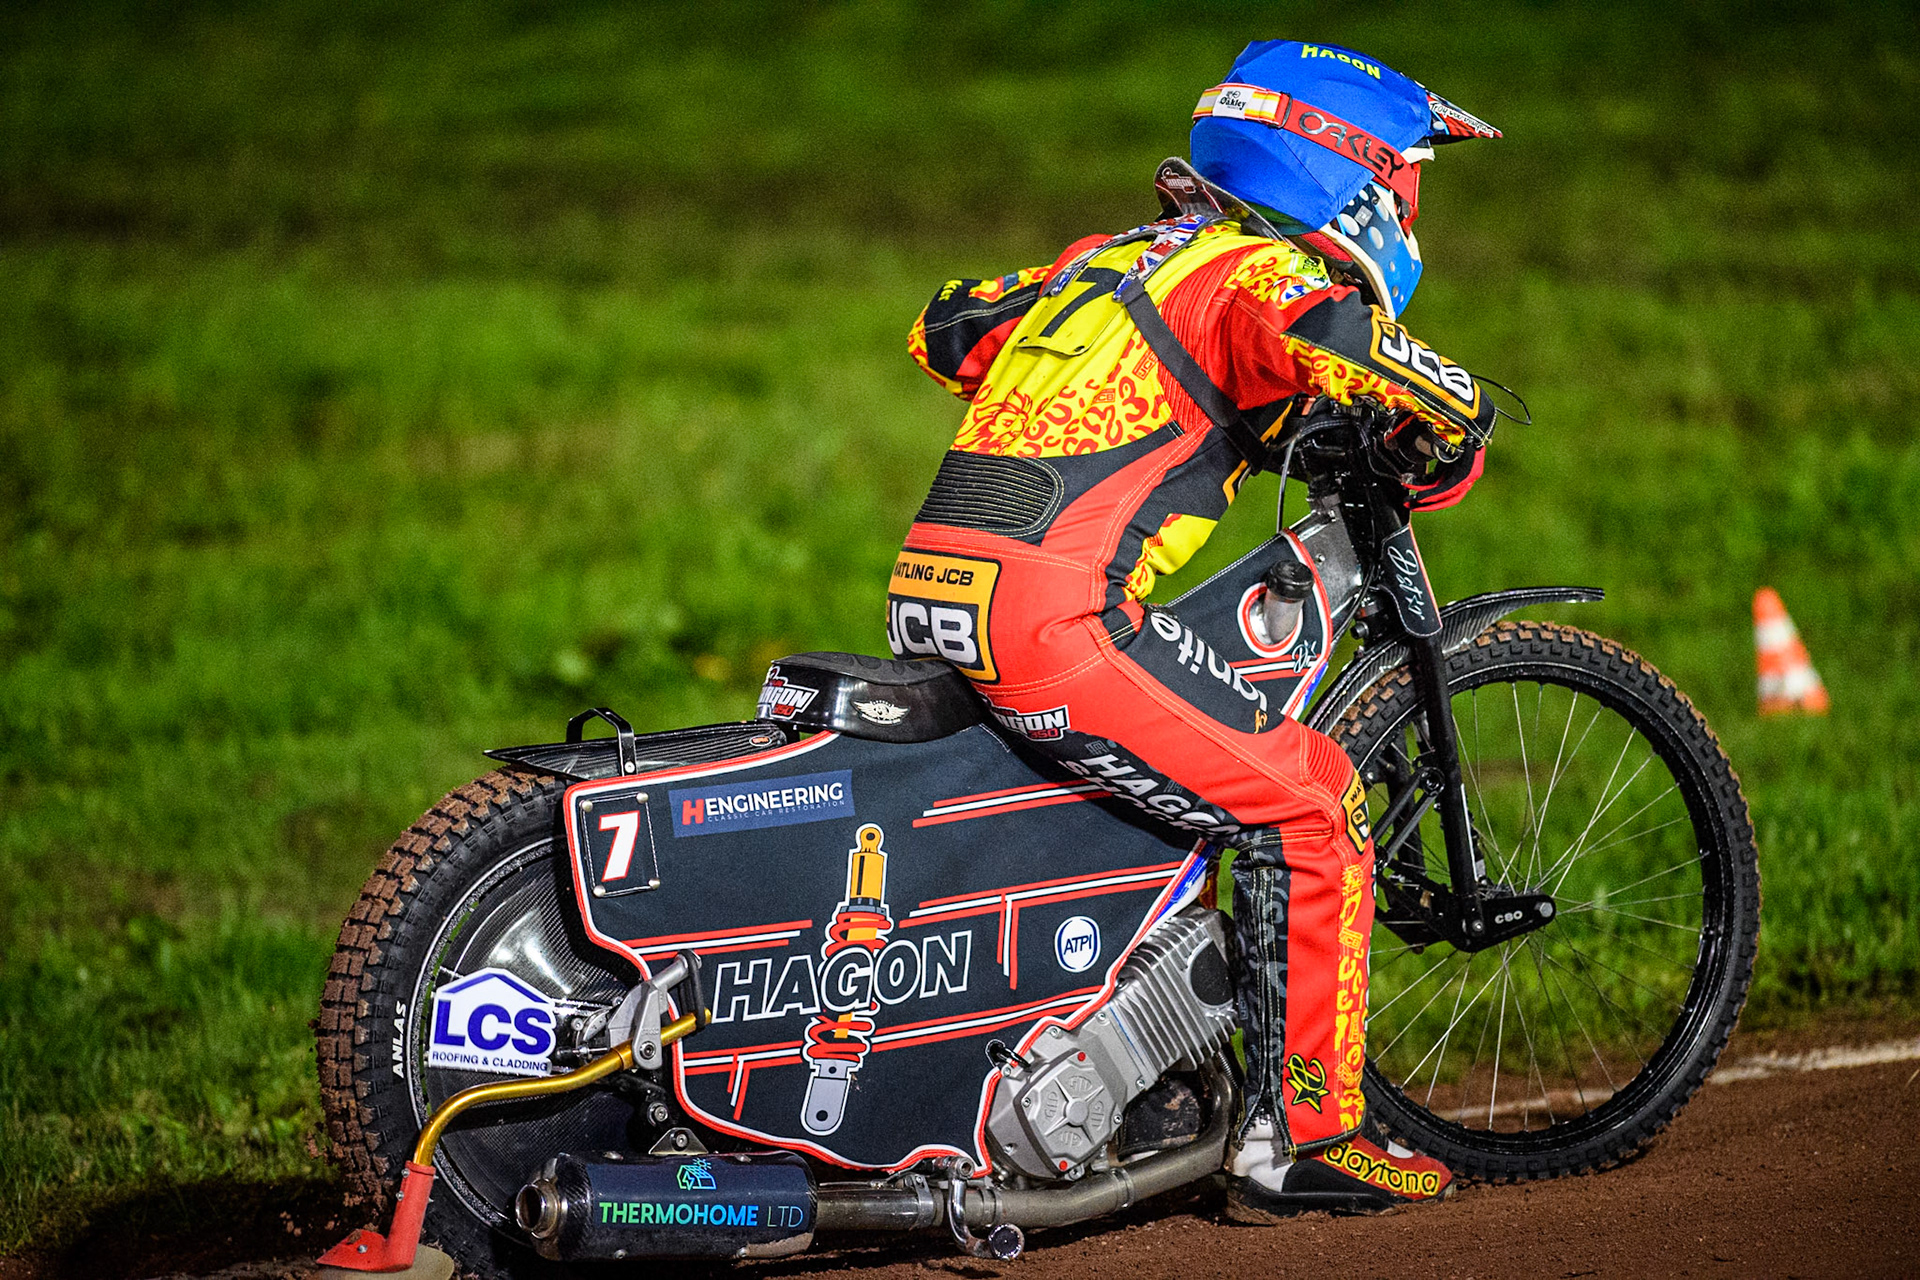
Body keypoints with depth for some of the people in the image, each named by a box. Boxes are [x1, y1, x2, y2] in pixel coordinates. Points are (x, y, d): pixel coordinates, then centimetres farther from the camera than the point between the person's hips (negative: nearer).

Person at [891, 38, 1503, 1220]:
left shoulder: (1119, 257, 23)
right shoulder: (1261, 270, -2)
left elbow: (947, 330, 32)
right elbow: (1357, 355, -22)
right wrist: (1441, 456, 0)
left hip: (934, 592, 9)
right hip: (1056, 618, -9)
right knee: (1312, 810, -1)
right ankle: (1301, 1139, 1)